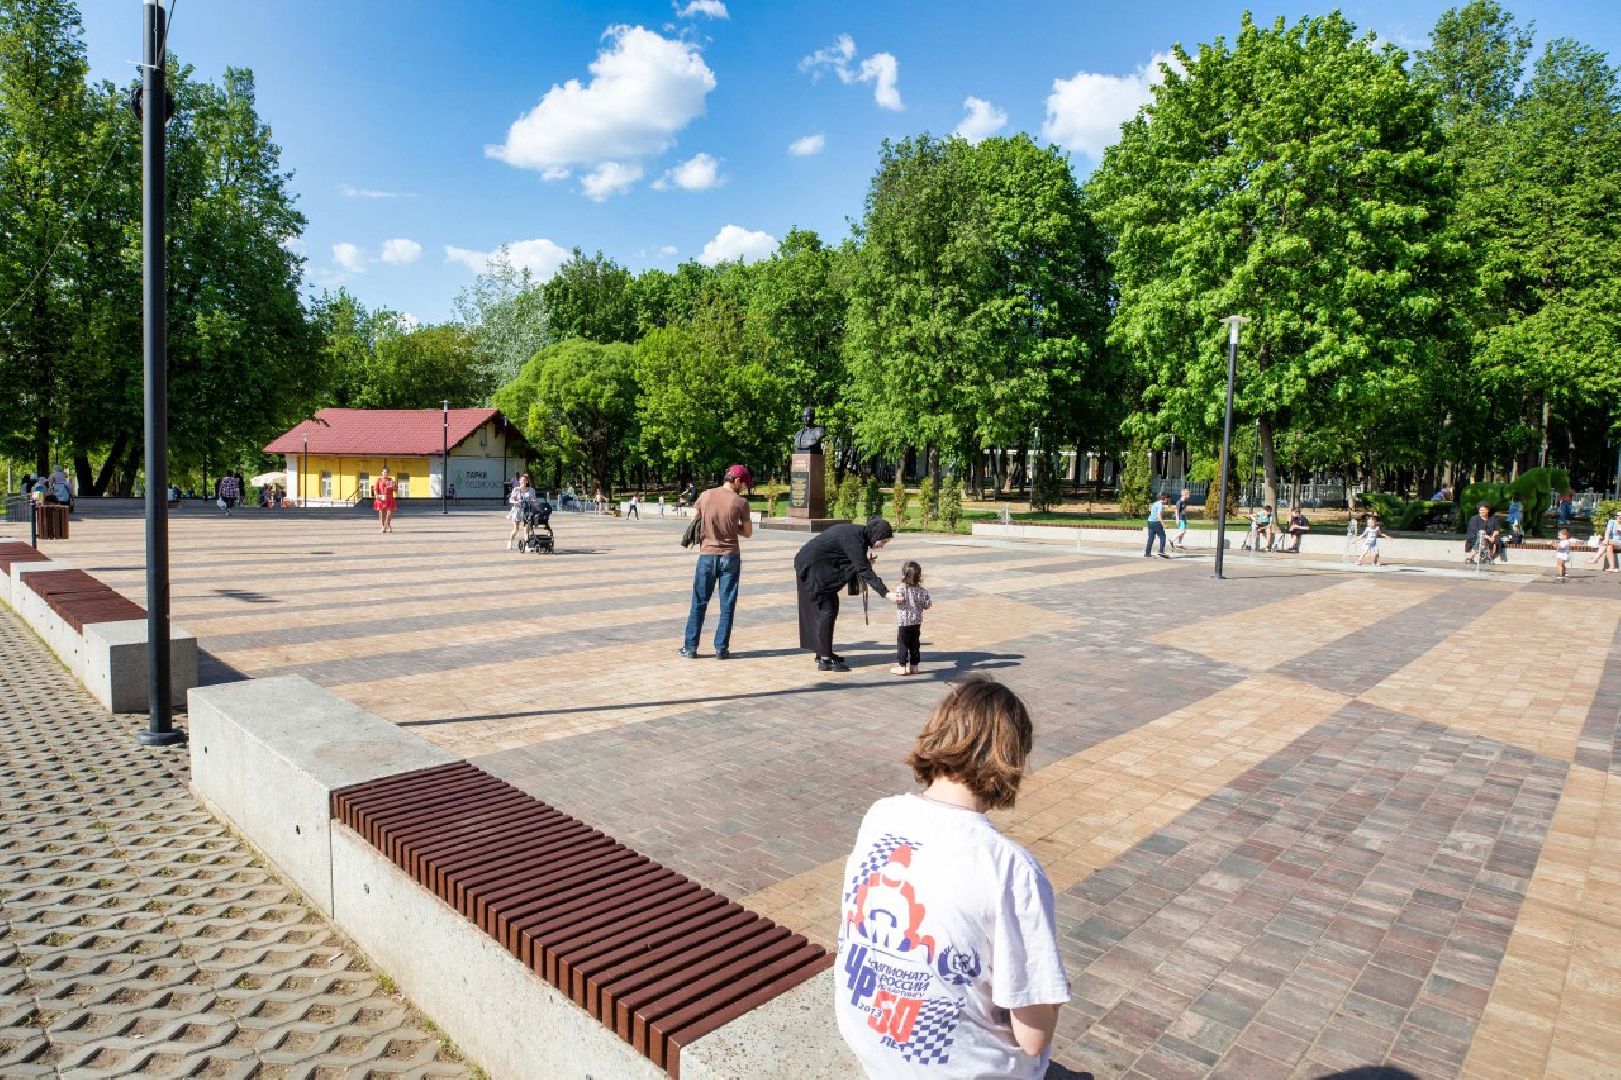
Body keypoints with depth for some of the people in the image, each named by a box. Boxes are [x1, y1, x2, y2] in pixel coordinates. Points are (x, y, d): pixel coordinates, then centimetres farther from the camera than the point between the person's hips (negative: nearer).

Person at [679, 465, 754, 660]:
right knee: (727, 604, 6)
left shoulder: (705, 496, -1)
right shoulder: (740, 502, -8)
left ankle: (690, 647, 12)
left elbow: (694, 521, 9)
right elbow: (748, 532, 1)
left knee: (699, 603, 9)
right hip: (730, 556, -2)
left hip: (707, 555, 2)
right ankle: (721, 648, 7)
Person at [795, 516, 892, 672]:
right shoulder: (854, 539, -24)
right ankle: (825, 660, -5)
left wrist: (865, 558, -7)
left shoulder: (859, 533, 3)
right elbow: (864, 570, -29)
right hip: (813, 567, -10)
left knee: (831, 606, 15)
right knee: (826, 610, -7)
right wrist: (885, 592, -32)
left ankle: (823, 652, 24)